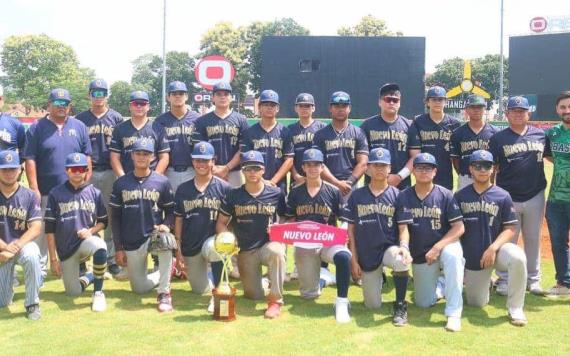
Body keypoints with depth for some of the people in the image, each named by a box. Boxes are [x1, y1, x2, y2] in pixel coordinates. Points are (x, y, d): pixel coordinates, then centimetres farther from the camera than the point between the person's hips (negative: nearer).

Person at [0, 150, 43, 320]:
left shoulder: (29, 196, -5)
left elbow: (36, 228, -12)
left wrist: (16, 246, -27)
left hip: (23, 244, -1)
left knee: (31, 256, -39)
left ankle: (32, 303, -19)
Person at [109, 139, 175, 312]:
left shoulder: (162, 182, -1)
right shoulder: (120, 183, 2)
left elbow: (171, 211, 3)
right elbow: (115, 218, 5)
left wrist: (165, 225, -20)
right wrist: (118, 248, 1)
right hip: (130, 243, 2)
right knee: (139, 288, 4)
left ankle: (164, 294, -25)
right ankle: (166, 273, 35)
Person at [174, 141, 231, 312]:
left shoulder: (224, 188, -3)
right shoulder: (183, 189, 5)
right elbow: (178, 221, 8)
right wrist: (178, 251, 5)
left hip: (213, 240, -3)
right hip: (190, 247, 4)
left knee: (213, 247, -39)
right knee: (199, 289, 5)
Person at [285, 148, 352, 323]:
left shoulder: (333, 192, 2)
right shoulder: (295, 192, 6)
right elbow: (290, 222, 11)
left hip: (328, 242, -2)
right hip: (303, 244, 2)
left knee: (343, 256, -38)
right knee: (308, 294, 3)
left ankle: (341, 302, -24)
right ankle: (319, 275, 39)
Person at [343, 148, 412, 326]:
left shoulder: (397, 195, 0)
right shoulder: (357, 195, 3)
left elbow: (403, 227, -3)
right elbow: (351, 229, 4)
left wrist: (404, 246, -25)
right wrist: (353, 260, -2)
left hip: (389, 247, -1)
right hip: (366, 255, 2)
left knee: (402, 261, -38)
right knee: (373, 305, 3)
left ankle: (400, 305, -14)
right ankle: (377, 278, 38)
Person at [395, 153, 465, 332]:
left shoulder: (445, 195, -8)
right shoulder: (404, 197, -3)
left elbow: (459, 228, -12)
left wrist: (437, 248, -22)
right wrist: (404, 247, -30)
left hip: (445, 244, -2)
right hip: (419, 255, 2)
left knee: (452, 256, -39)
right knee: (423, 303, 2)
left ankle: (453, 314, -30)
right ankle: (440, 285, 38)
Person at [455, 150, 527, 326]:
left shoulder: (503, 196, -4)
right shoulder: (460, 196, 0)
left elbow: (510, 229, -5)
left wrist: (493, 248, -20)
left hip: (496, 249, -2)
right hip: (471, 257, 2)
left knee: (517, 257, -36)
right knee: (476, 303, 5)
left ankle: (515, 309, -18)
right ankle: (486, 281, 40)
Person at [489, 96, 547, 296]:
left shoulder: (541, 135, 6)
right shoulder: (498, 138, 0)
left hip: (535, 196, 2)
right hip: (508, 197, -2)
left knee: (533, 239, 12)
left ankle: (533, 279, 23)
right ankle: (504, 279, 15)